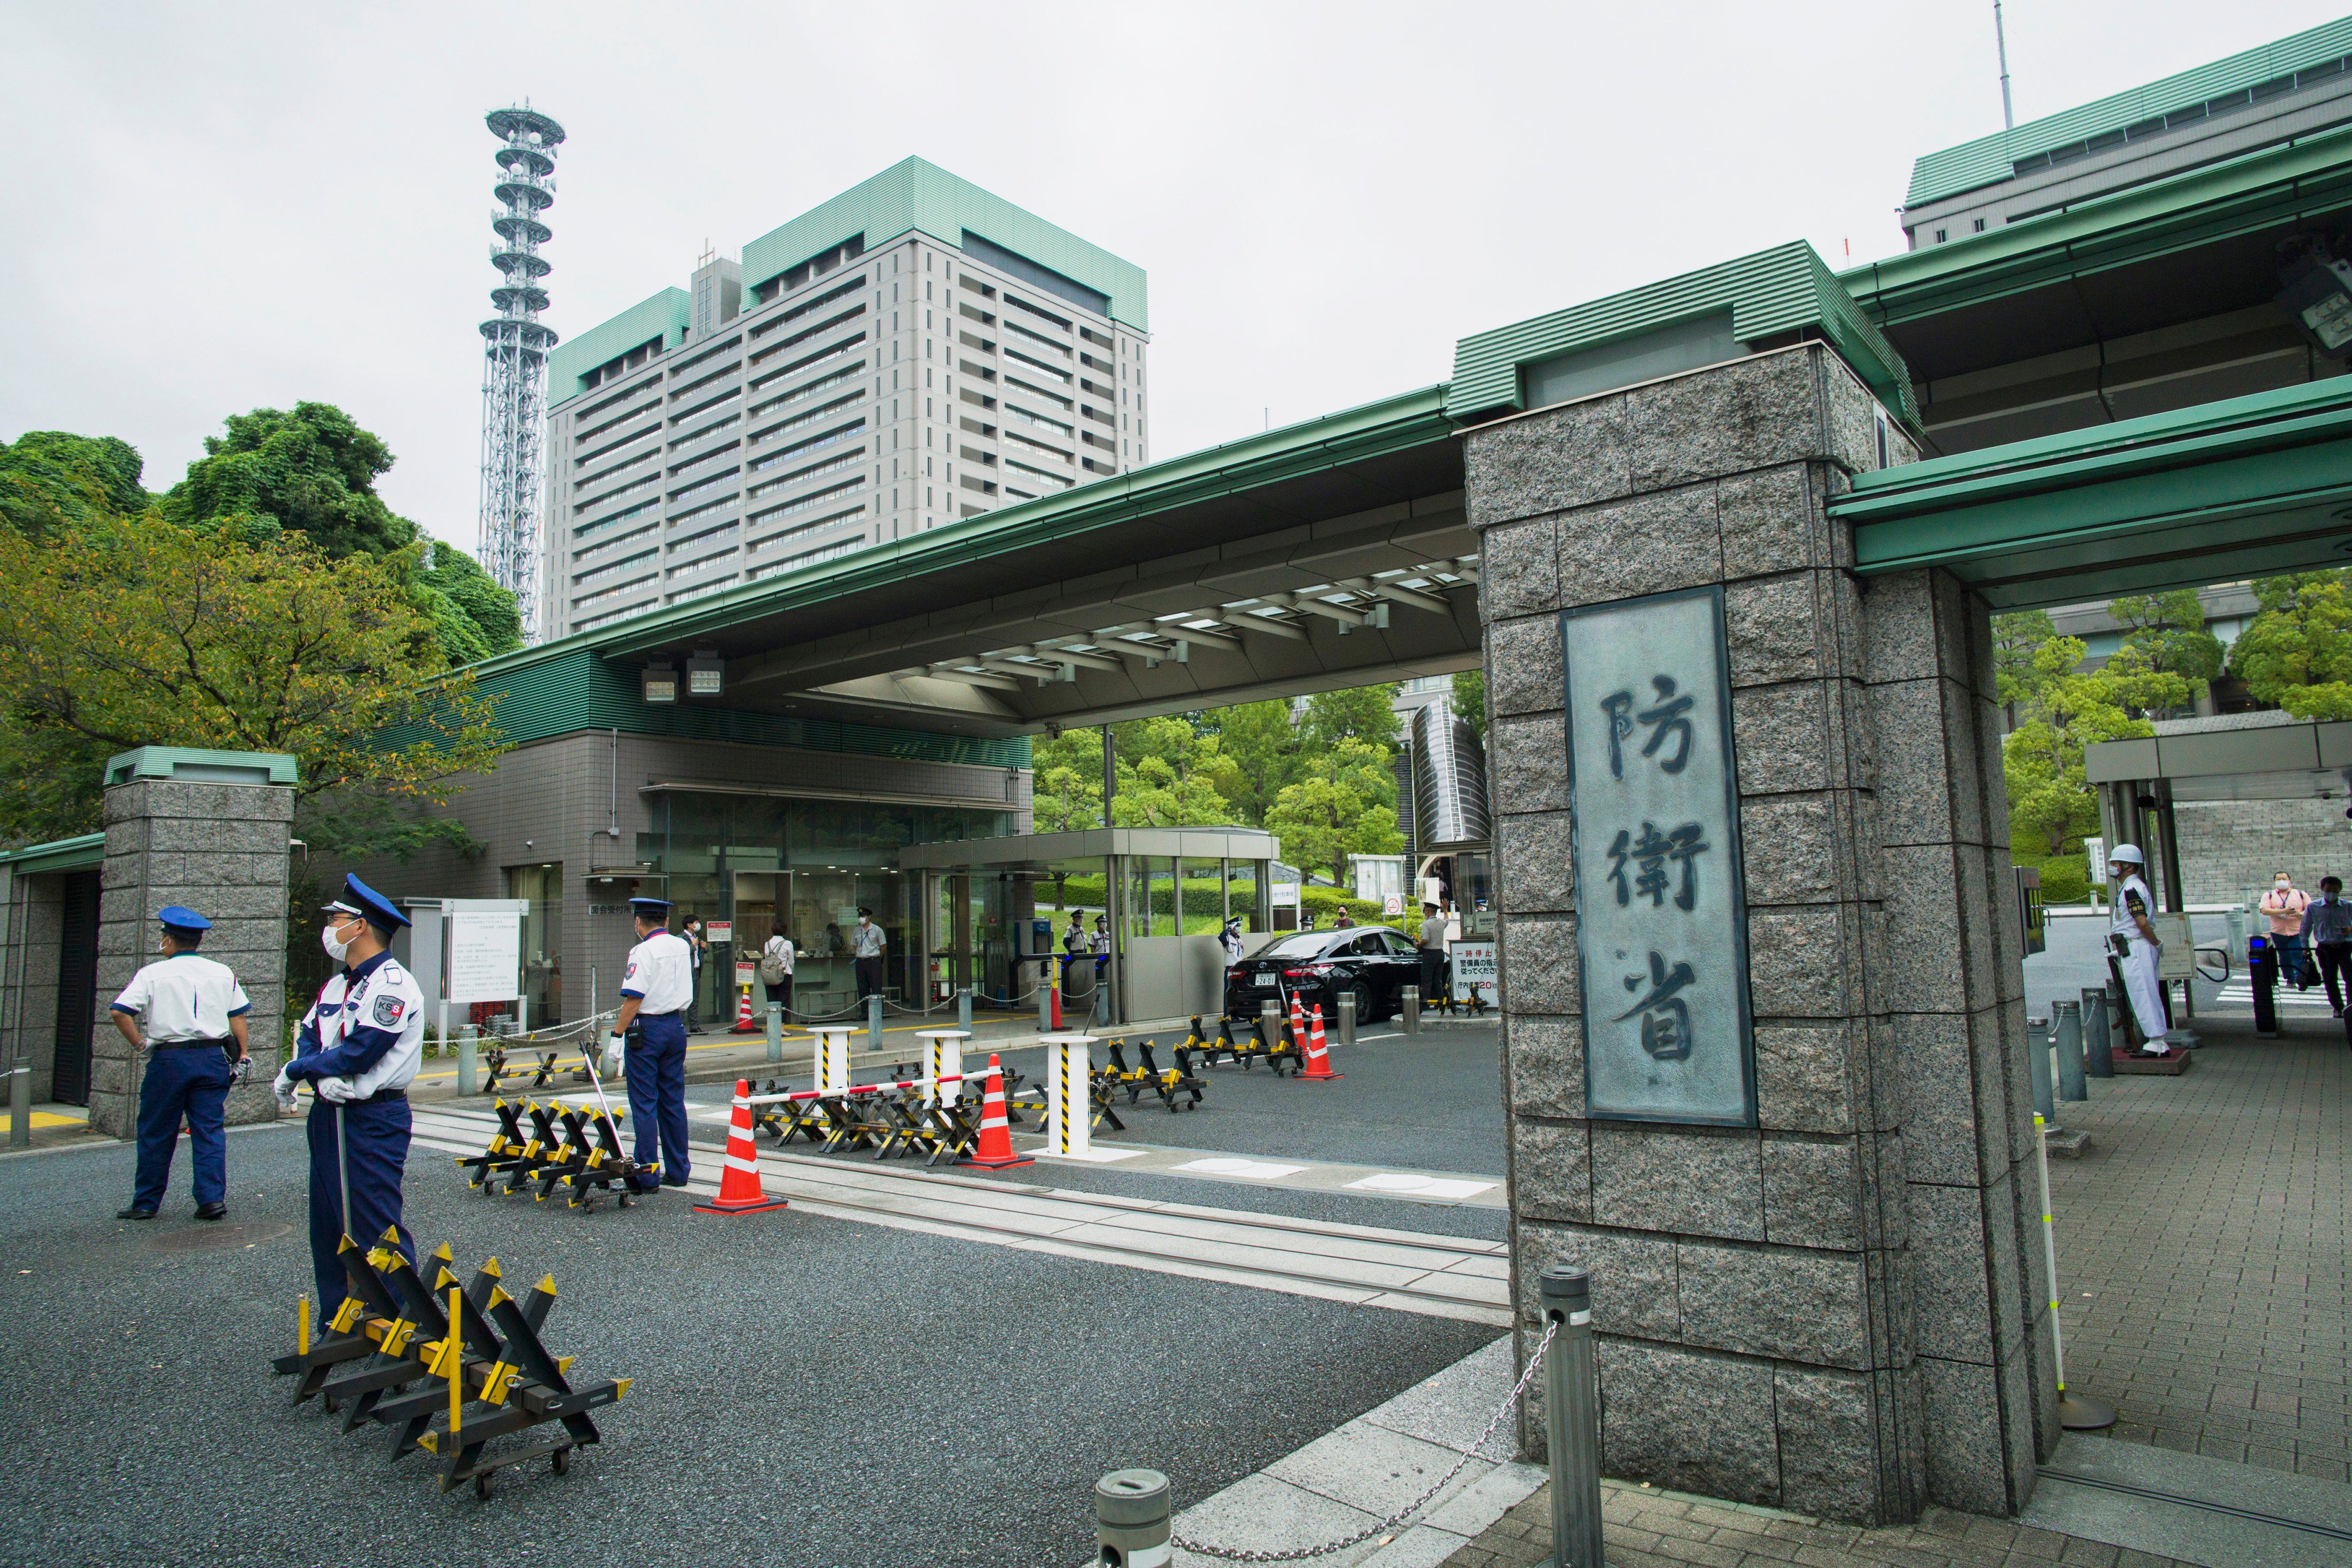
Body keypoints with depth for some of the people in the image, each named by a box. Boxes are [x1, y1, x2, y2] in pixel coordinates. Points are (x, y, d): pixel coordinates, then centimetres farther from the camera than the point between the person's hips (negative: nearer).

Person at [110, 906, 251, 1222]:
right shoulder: (223, 973, 8)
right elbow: (237, 1016, 7)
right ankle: (212, 1198, 1)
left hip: (170, 1059, -2)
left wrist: (138, 1043, 1)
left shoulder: (153, 974, -1)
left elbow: (120, 1012, -10)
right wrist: (243, 1053, 10)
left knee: (156, 1134, 9)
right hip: (213, 1059, 2)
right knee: (211, 1131, 5)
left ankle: (146, 1202, 17)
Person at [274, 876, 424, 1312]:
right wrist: (321, 1077, -13)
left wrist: (295, 1071, -8)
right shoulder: (335, 985, 16)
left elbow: (360, 1051, -21)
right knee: (327, 1227, 13)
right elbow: (307, 1037, 8)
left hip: (374, 1120, -9)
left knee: (377, 1229, -8)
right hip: (328, 1115, 9)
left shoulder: (393, 985, -14)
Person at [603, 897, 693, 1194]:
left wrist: (616, 1036, -15)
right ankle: (677, 1171, 15)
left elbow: (633, 999, -18)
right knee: (673, 1102, 11)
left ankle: (647, 1174, 1)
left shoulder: (644, 951, -13)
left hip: (648, 1028, -6)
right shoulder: (683, 947, 8)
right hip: (677, 1025, 7)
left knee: (644, 1104, -1)